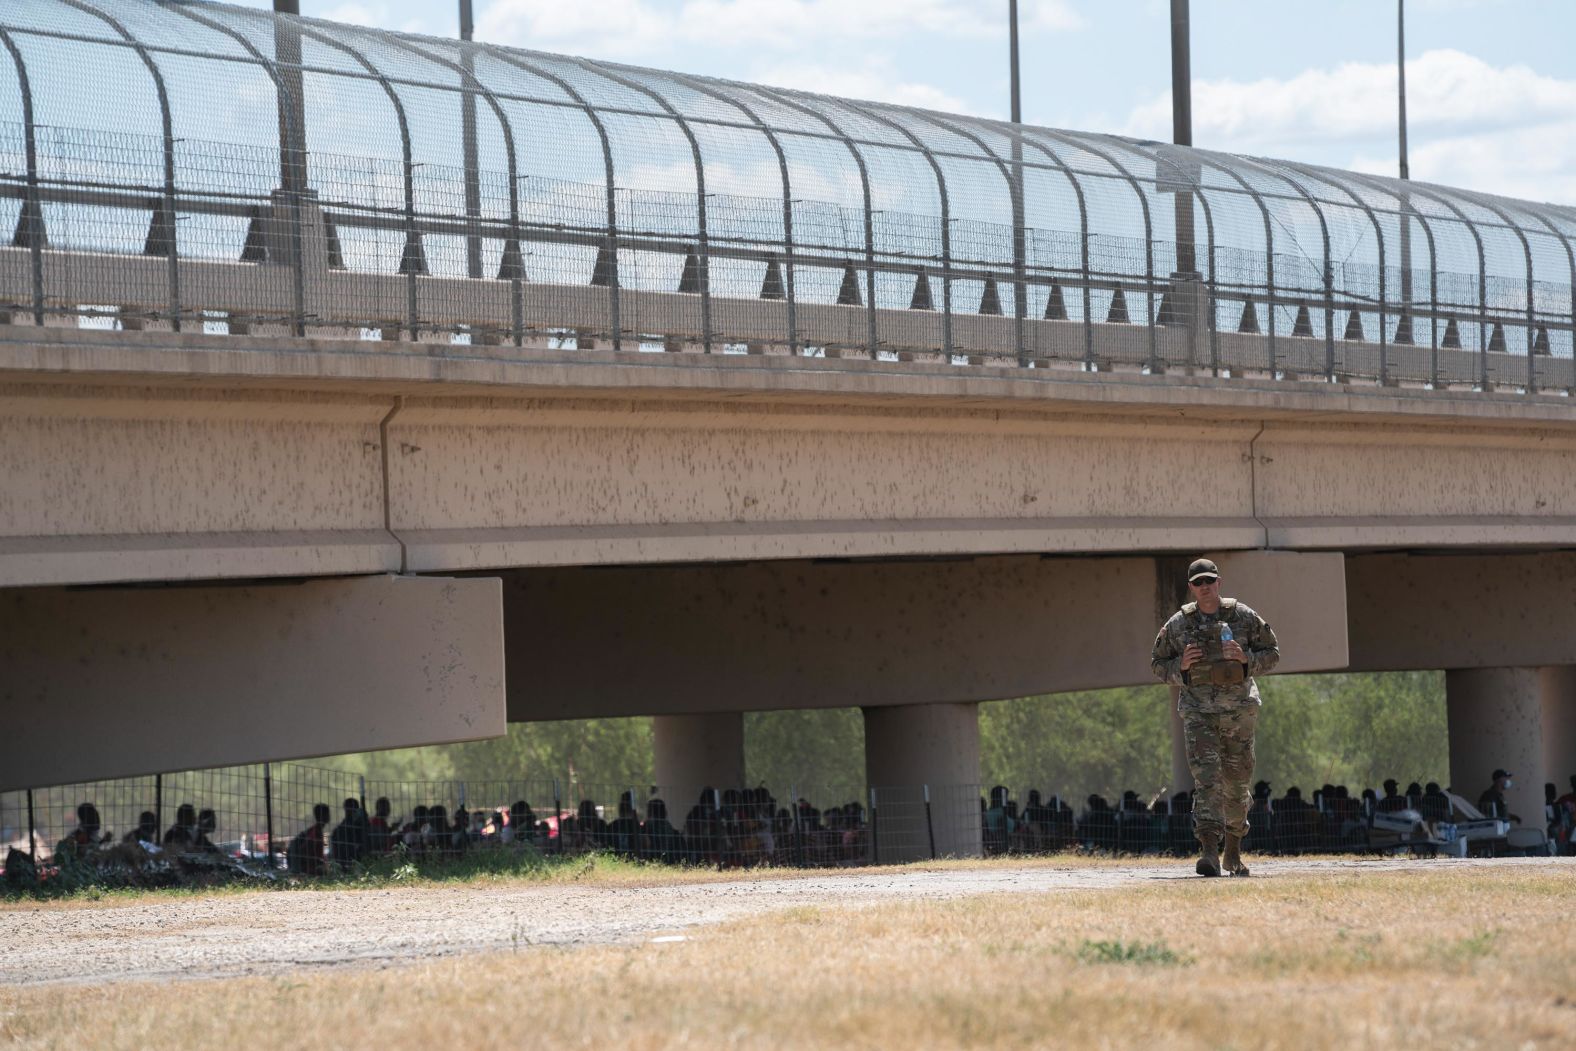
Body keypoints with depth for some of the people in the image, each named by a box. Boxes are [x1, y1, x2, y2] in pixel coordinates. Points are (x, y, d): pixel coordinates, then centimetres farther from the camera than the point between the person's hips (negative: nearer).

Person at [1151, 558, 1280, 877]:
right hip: (1198, 710, -1)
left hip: (1238, 708, 1)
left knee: (1236, 782, 10)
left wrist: (1246, 658, -12)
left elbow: (1272, 653, 7)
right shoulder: (1178, 624, 2)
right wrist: (1181, 665, -10)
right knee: (1206, 777, -17)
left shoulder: (1243, 617, 2)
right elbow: (1157, 662, 11)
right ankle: (1209, 851, -26)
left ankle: (1234, 852, 27)